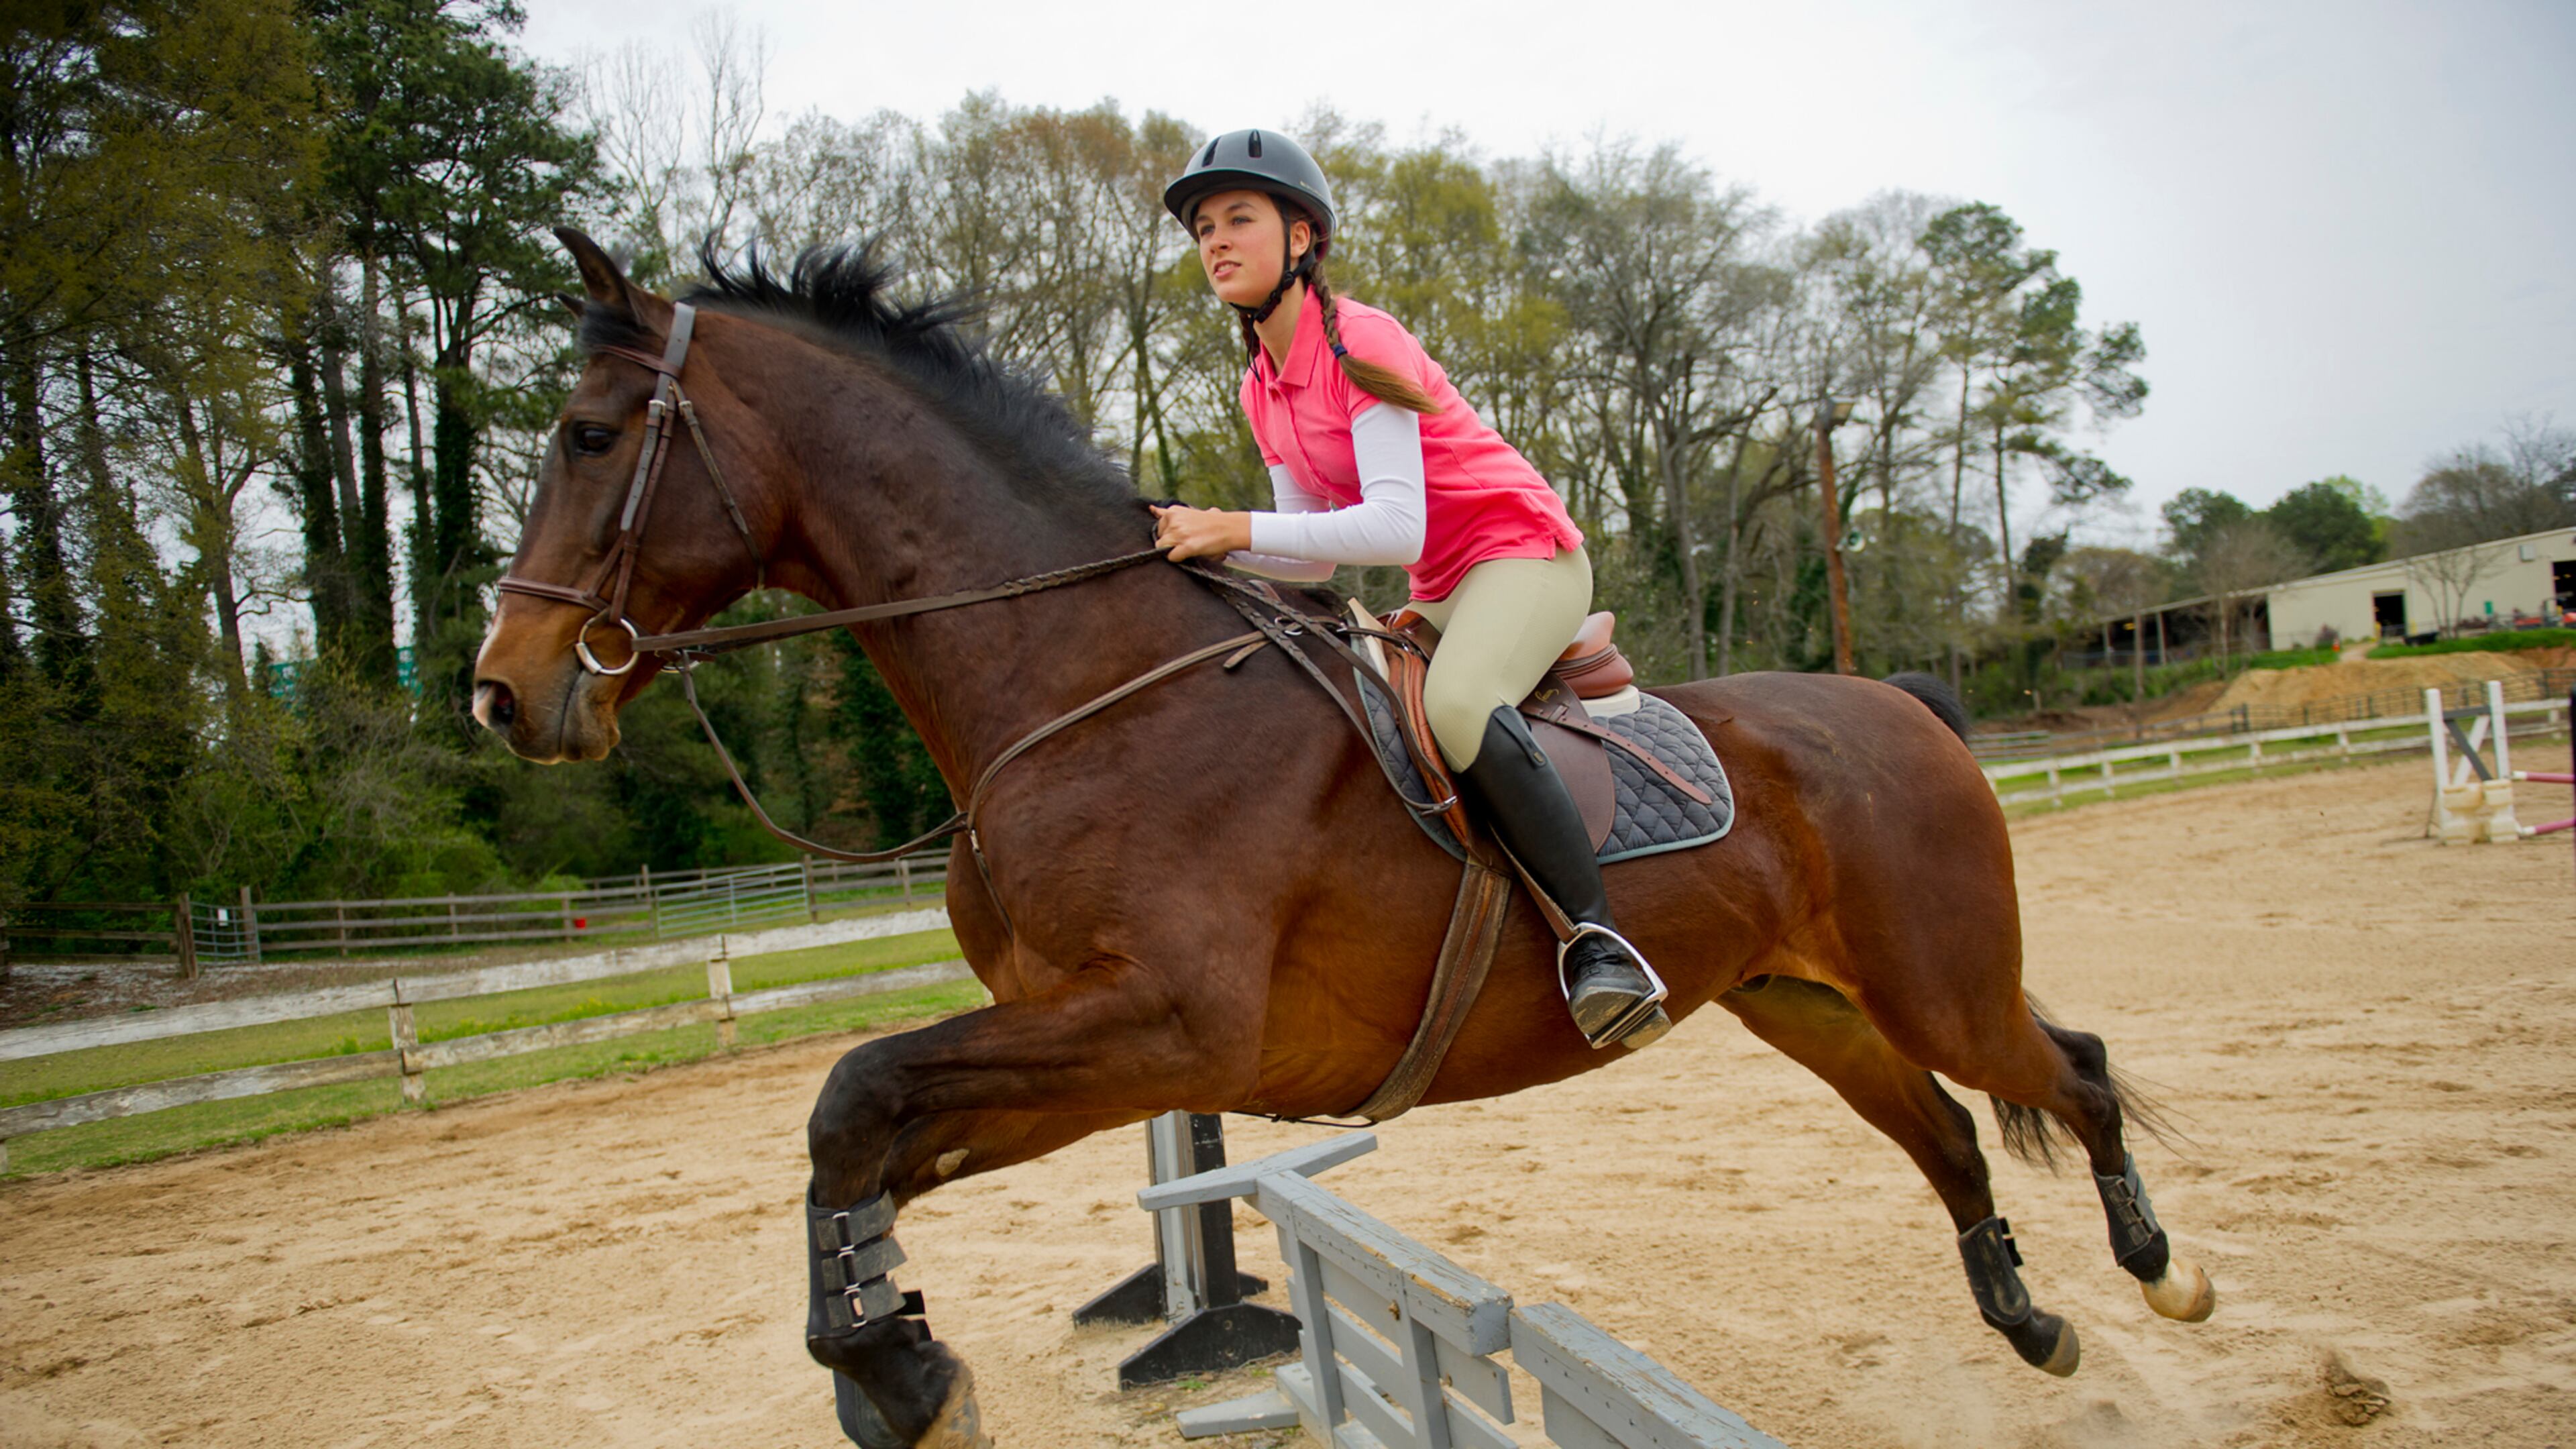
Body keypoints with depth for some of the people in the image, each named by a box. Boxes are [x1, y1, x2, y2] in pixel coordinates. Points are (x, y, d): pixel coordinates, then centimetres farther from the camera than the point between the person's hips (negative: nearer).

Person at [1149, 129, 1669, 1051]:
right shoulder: (1262, 388, 8)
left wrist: (1240, 528, -29)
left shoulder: (1359, 344, -17)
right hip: (1441, 591, 9)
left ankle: (1596, 934, -31)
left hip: (1525, 556, -9)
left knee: (1455, 704, -37)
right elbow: (1313, 561, 8)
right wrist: (1201, 541, -7)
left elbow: (1397, 526, -26)